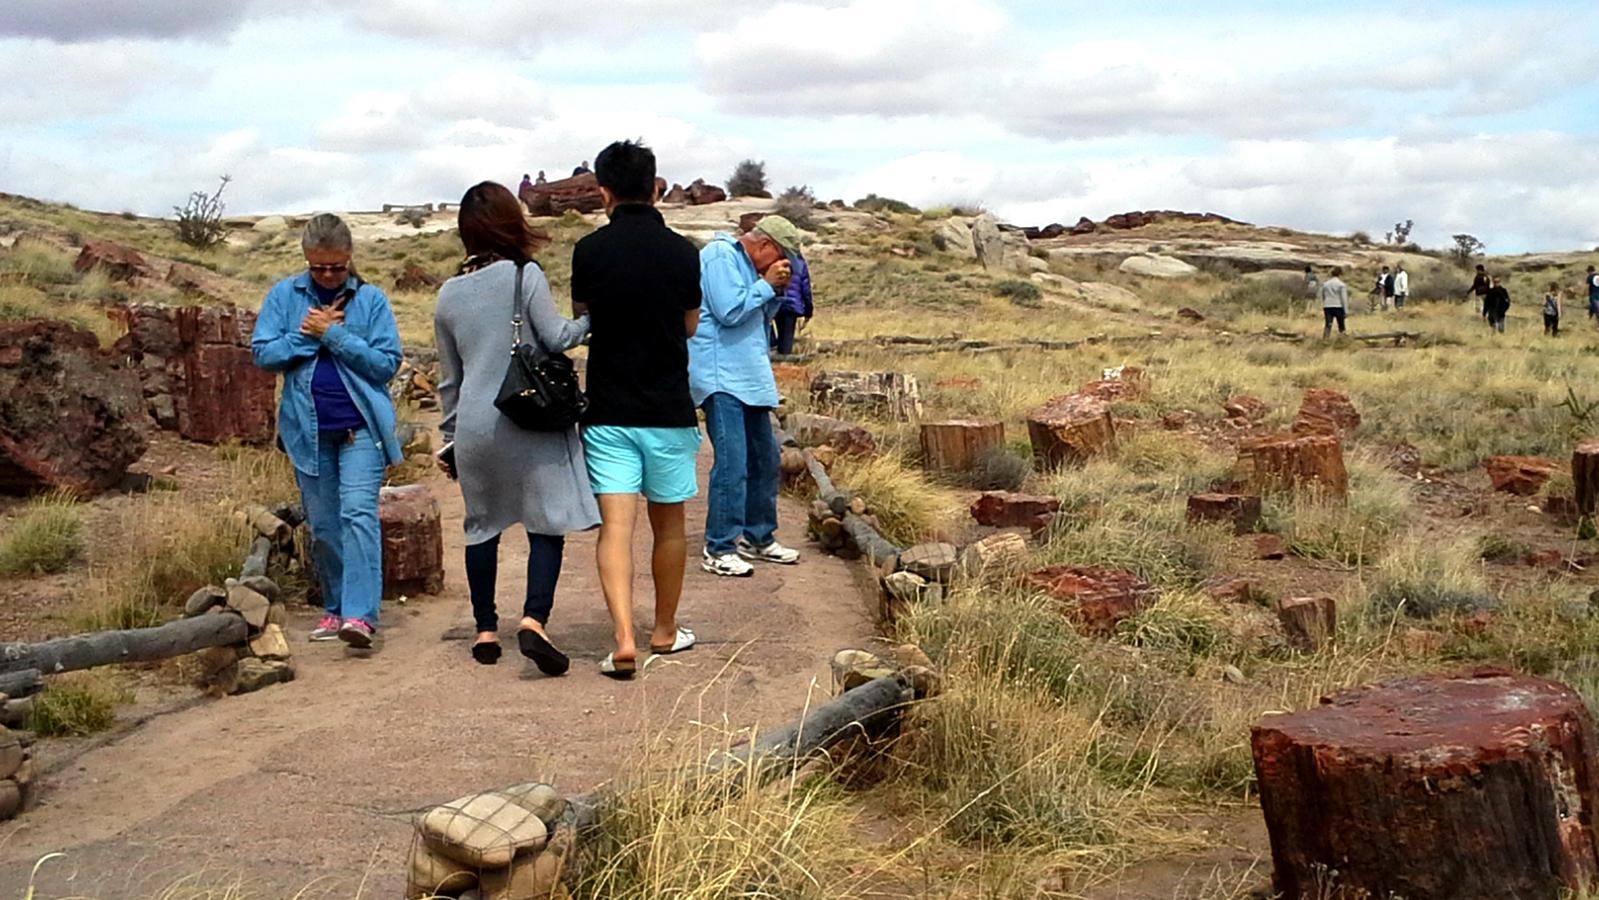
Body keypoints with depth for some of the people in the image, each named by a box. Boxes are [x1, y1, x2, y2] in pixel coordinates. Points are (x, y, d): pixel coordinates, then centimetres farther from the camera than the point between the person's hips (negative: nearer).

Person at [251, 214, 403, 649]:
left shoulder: (371, 299, -1)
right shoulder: (285, 295, 4)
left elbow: (387, 363, -7)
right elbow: (262, 353, 0)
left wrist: (334, 335, -13)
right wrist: (306, 336, -12)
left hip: (360, 424, -3)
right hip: (308, 428, 3)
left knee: (359, 512, -15)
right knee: (323, 524, 10)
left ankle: (361, 614, -19)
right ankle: (334, 609, 22)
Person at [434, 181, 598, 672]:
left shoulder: (449, 293, 10)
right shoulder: (525, 275, -5)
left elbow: (449, 377, 16)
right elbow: (556, 338, -10)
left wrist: (448, 436, 24)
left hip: (474, 426, 5)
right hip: (527, 422, -5)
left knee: (482, 526, 14)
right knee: (547, 522, -1)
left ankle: (486, 631, 20)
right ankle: (534, 621, -16)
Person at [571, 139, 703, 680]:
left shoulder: (590, 251, -5)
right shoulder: (683, 253, -3)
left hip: (608, 411, -1)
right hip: (669, 410, 1)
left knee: (615, 527, -3)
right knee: (668, 525, 14)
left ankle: (624, 639, -17)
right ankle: (665, 631, 27)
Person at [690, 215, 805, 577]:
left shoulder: (746, 262, 18)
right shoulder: (720, 255, -11)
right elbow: (729, 311, -20)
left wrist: (776, 292, 7)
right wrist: (767, 284, -10)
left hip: (748, 378, 10)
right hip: (721, 379, -10)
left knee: (765, 460, 14)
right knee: (732, 463, -13)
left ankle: (759, 538, 26)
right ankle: (719, 550, -6)